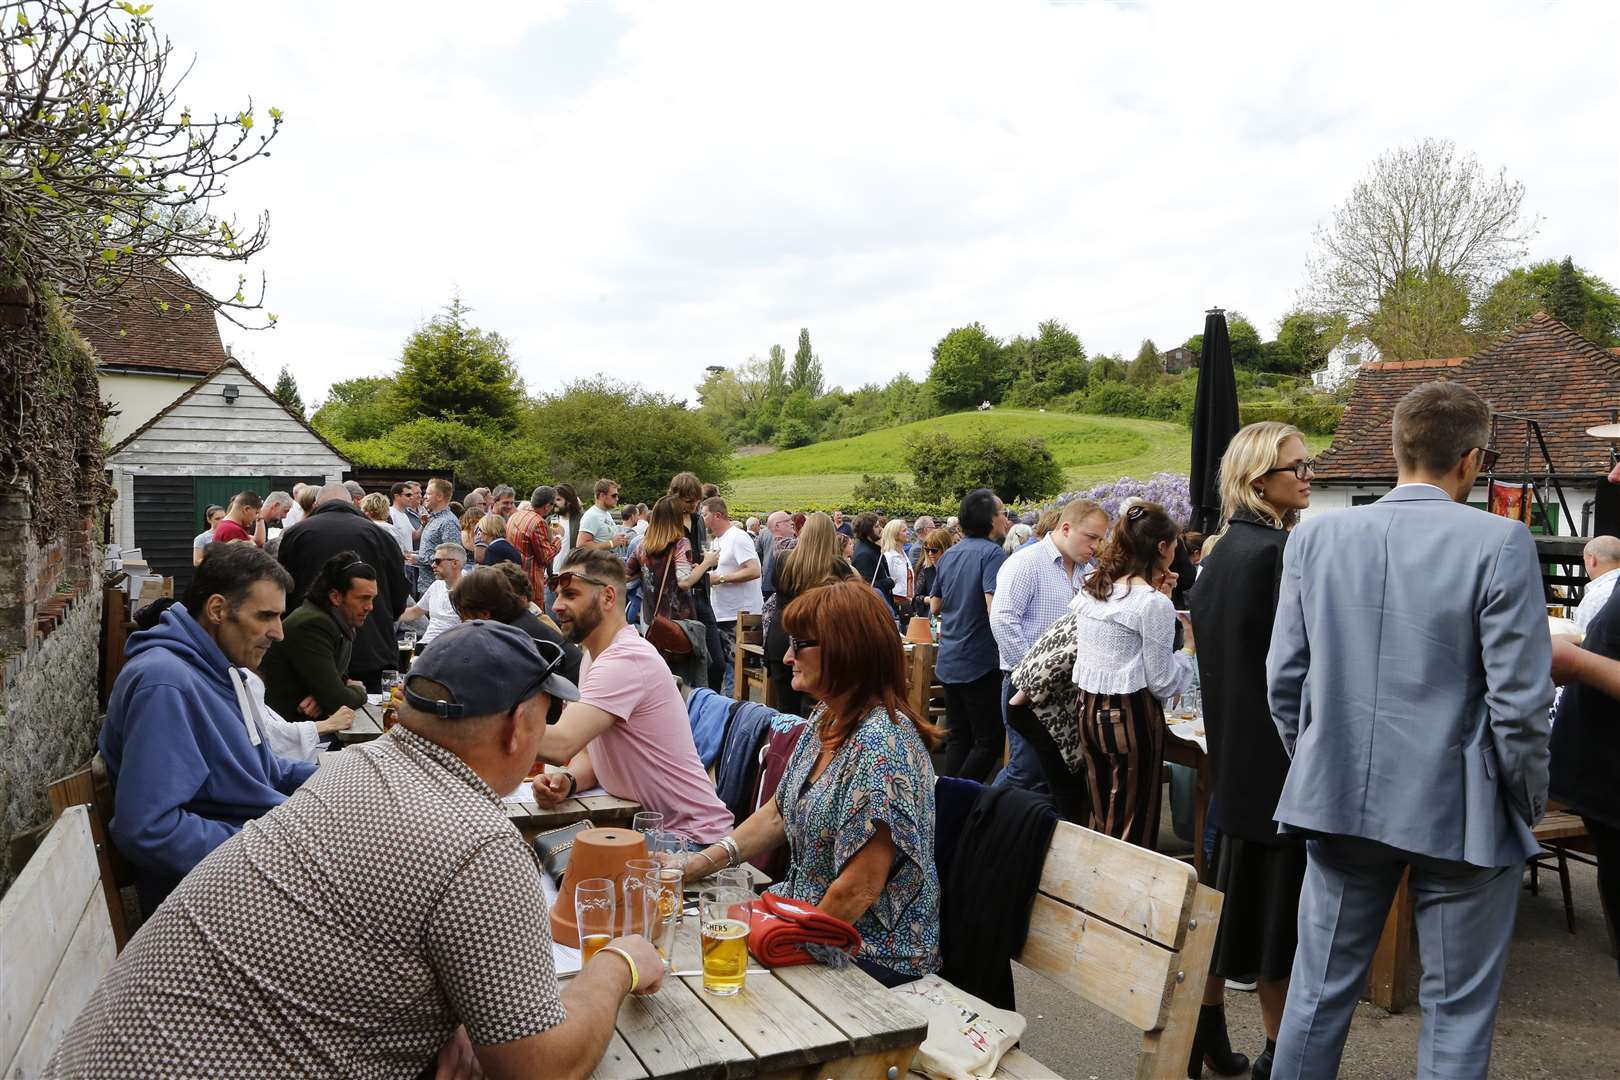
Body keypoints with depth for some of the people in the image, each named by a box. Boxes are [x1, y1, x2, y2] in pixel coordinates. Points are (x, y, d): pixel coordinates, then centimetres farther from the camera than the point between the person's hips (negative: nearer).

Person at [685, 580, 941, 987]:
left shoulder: (880, 746, -28)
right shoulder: (826, 718, 3)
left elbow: (859, 890, -27)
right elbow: (779, 813, 12)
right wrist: (701, 862, 1)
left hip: (874, 955, -8)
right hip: (809, 907, 8)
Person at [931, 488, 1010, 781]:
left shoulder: (949, 555, 10)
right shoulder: (992, 553, -14)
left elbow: (934, 606, 18)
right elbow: (994, 607, -25)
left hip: (948, 662, 8)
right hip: (980, 662, -8)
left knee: (957, 738, 15)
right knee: (989, 740, 2)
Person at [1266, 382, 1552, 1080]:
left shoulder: (1315, 537, -2)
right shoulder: (1500, 543, -13)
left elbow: (1283, 680, 2)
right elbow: (1519, 701, -13)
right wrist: (1528, 802, 3)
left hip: (1338, 798, 3)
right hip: (1460, 812, -3)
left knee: (1321, 987, 16)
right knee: (1458, 1009, 13)